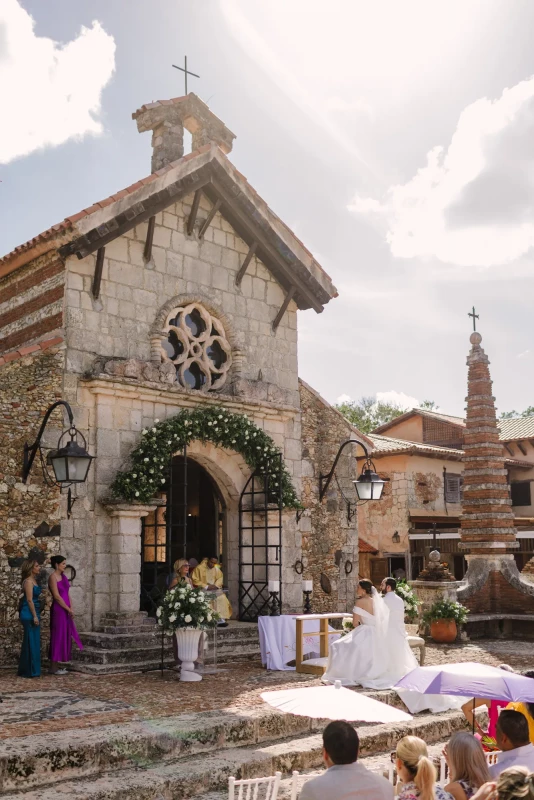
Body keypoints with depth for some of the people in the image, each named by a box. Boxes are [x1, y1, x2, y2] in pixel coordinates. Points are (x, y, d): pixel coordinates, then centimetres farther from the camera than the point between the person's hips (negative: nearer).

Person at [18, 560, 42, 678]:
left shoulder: (33, 580, 15)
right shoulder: (28, 581, -13)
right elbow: (29, 600, -18)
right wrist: (35, 616, -19)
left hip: (33, 614, 10)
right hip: (29, 615, -10)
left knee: (33, 642, 13)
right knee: (31, 642, -4)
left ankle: (25, 670, 21)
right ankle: (30, 671, 2)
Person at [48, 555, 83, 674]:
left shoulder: (64, 576, 14)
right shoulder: (53, 577, -11)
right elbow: (57, 596, -16)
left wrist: (71, 608, 1)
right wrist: (69, 609, -12)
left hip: (66, 610, 8)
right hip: (58, 610, -8)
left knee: (65, 636, 9)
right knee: (58, 636, -5)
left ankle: (56, 665, 16)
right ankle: (54, 667, 1)